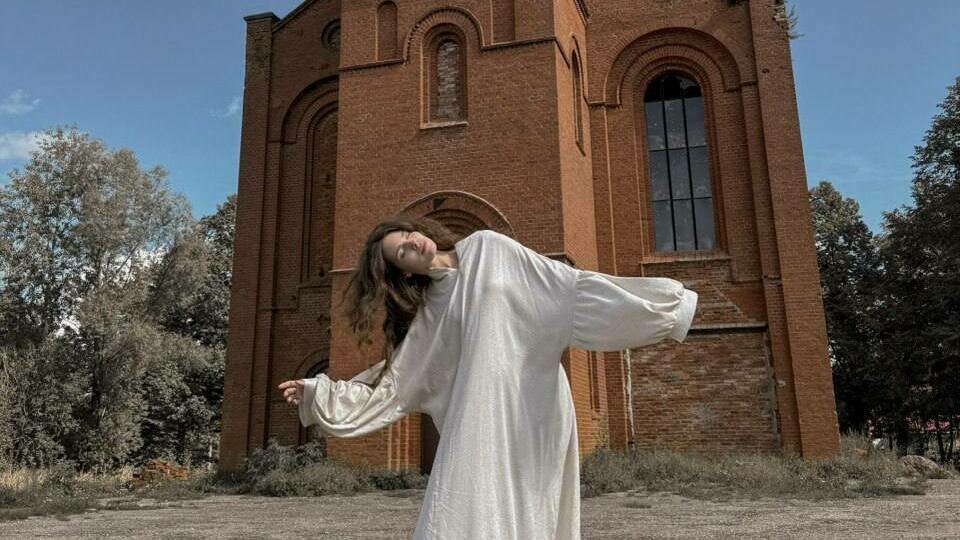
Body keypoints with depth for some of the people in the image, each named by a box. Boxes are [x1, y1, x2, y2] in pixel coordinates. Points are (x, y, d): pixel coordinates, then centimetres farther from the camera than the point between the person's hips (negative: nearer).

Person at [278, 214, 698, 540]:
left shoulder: (488, 249, 9)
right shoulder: (427, 316, 14)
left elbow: (567, 285, 7)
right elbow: (391, 385, 16)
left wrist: (657, 306, 2)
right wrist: (317, 391, 13)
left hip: (531, 406, -2)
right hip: (480, 420, 3)